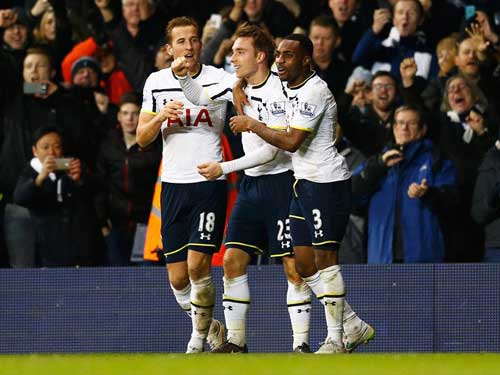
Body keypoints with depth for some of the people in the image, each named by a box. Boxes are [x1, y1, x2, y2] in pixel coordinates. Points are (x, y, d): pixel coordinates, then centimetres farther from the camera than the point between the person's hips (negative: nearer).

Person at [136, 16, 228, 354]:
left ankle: (200, 338, 3)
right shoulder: (156, 83, 8)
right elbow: (142, 139, 10)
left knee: (197, 265, -15)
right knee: (178, 278, 3)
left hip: (209, 182, -4)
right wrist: (161, 116, -10)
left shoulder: (220, 80, -2)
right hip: (173, 184, 4)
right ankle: (212, 328, 27)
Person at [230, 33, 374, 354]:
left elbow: (291, 142, -23)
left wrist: (252, 124, -13)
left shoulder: (313, 91, -17)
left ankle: (336, 340, -4)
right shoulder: (293, 89, 15)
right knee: (304, 264, 7)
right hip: (305, 183, 10)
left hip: (327, 182, -10)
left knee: (325, 260, -8)